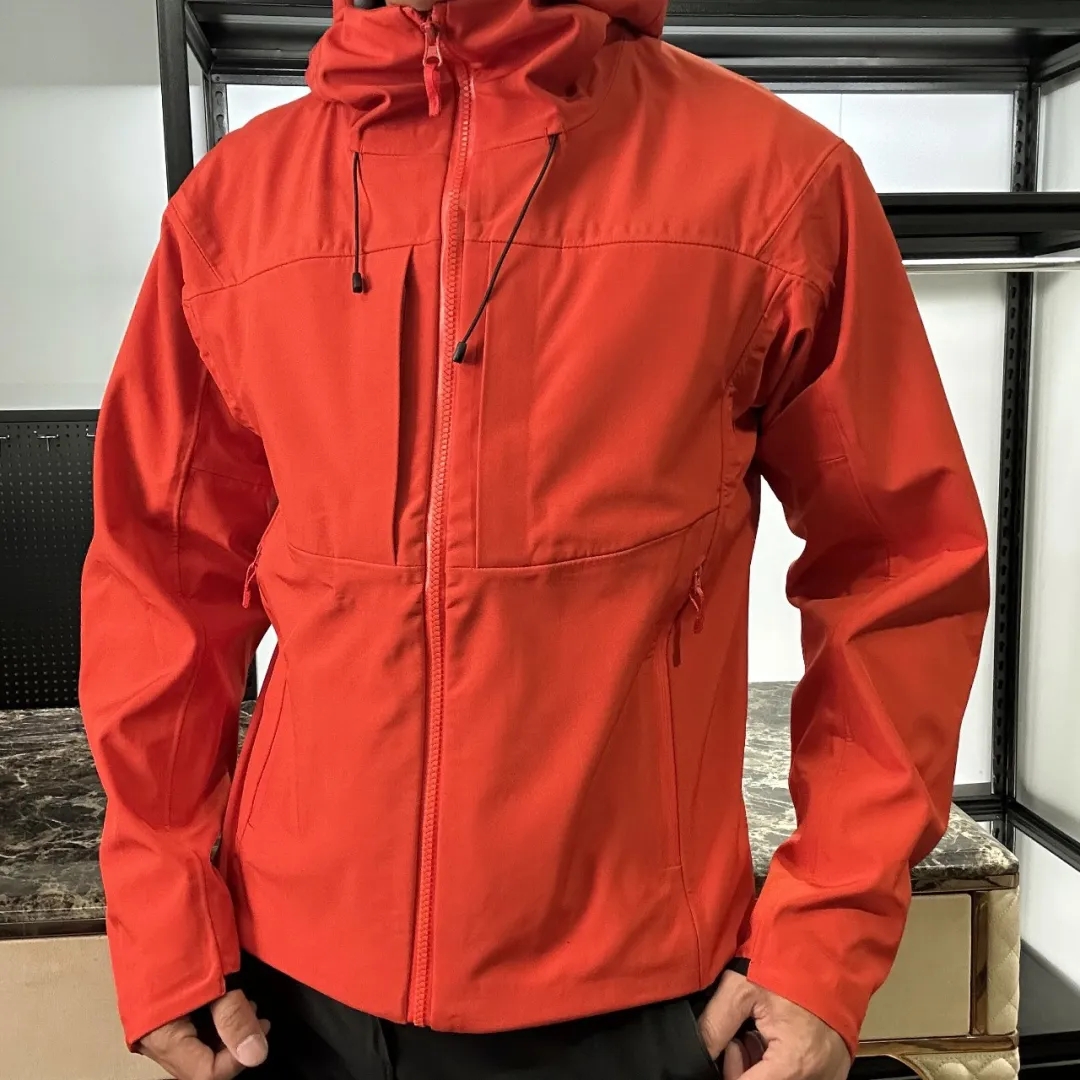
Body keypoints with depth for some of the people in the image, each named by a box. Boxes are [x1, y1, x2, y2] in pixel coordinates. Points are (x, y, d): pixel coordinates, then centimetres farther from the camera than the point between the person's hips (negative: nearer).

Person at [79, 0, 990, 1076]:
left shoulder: (773, 172, -8)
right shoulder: (229, 199, 0)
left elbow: (901, 566, -4)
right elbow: (164, 578, 5)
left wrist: (829, 938, -8)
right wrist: (167, 919, 1)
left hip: (638, 988, -2)